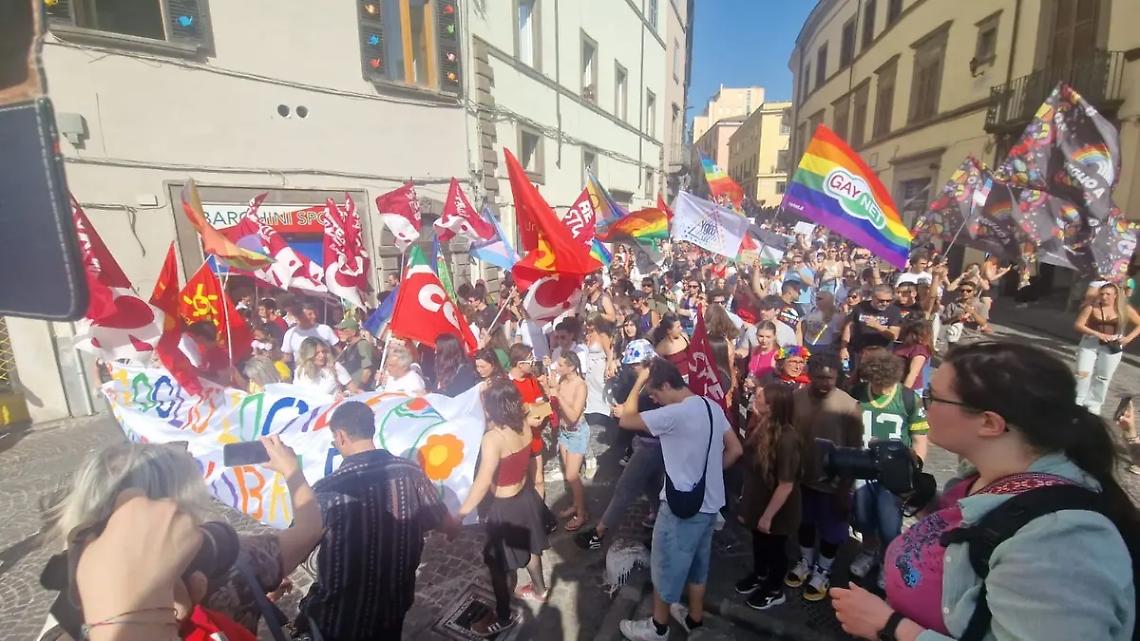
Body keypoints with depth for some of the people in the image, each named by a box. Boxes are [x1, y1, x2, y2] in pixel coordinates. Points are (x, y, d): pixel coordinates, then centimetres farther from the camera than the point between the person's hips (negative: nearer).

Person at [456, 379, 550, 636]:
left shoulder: (493, 438, -31)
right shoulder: (524, 425, -10)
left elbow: (483, 482, -30)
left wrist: (461, 514, -22)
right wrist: (487, 394, 5)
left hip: (505, 507, -7)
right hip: (525, 496, 7)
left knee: (501, 565, 15)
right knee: (528, 548, 30)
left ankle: (503, 617, 36)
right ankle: (539, 590, 53)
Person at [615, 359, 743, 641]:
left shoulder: (674, 414, -27)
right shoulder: (712, 407, 0)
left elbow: (625, 420, -20)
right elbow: (735, 450, 8)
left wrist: (639, 382, -13)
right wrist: (709, 473, 13)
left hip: (682, 506, -8)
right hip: (709, 503, 8)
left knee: (667, 567, 13)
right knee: (697, 562, 25)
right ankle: (694, 617, 44)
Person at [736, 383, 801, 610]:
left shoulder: (786, 440, -32)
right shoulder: (761, 428, -7)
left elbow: (786, 485, -28)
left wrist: (768, 515, -21)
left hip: (776, 510, -7)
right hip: (758, 502, 7)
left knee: (775, 549, 18)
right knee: (758, 543, 27)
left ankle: (775, 590, 41)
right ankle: (759, 575, 52)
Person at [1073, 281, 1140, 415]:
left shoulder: (1124, 309, -2)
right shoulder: (1091, 307, -7)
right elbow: (1078, 325, -10)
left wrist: (1128, 338, -7)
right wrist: (1098, 334, -21)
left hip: (1112, 347, 2)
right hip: (1090, 344, -1)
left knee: (1103, 377, 10)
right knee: (1082, 373, -7)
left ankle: (1094, 405, 21)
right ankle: (1079, 402, 6)